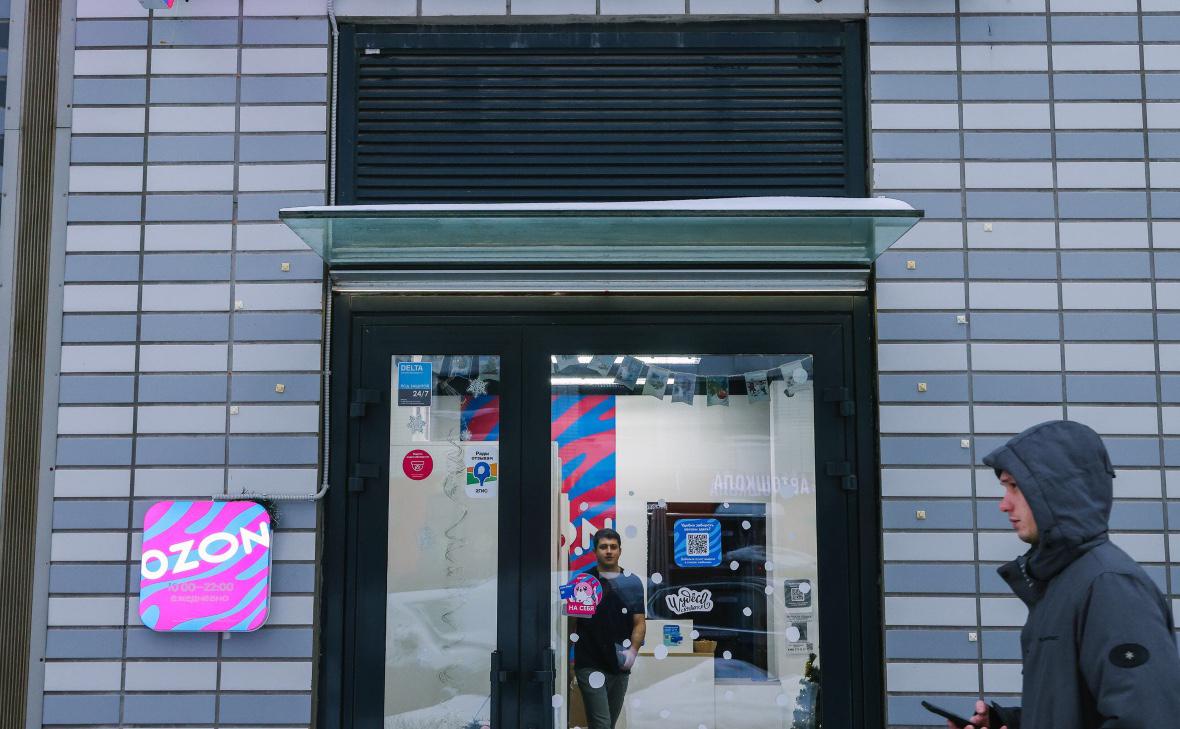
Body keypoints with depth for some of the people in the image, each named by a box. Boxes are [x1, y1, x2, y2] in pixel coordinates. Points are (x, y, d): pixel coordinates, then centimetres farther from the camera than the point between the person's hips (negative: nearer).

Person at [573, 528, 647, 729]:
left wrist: (633, 650, -9)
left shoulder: (632, 582, 7)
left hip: (620, 667, 4)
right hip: (590, 665, -4)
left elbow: (640, 622, 6)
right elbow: (571, 620, 3)